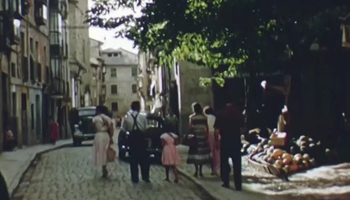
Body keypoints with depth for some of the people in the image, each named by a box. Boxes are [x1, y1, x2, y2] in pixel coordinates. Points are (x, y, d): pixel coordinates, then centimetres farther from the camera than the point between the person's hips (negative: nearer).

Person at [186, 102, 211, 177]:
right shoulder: (204, 117, 3)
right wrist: (206, 135, 8)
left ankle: (196, 170, -3)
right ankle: (200, 170, 7)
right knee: (202, 152, 8)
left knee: (195, 152, 2)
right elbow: (207, 128, 2)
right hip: (202, 136, 2)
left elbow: (190, 127, -8)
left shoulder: (192, 117, -5)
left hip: (195, 136, -2)